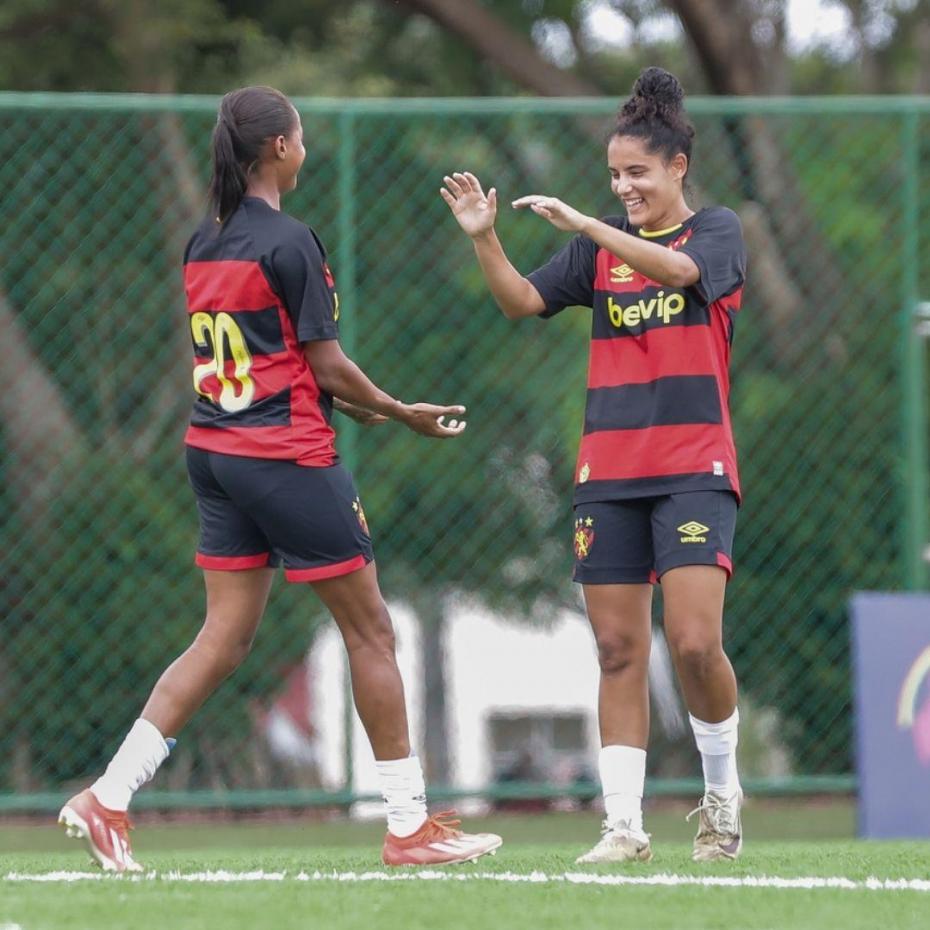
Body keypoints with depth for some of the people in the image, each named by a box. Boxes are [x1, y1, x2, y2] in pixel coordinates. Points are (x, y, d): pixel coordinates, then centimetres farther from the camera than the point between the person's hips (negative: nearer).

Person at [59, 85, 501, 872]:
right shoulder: (290, 243, -15)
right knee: (371, 633, 3)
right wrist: (404, 414, 3)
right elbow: (327, 367, -13)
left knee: (225, 637, 10)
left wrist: (359, 403, 18)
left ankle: (107, 798, 1)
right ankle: (410, 825, 8)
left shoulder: (203, 242, 9)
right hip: (288, 457, -8)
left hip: (214, 448, 8)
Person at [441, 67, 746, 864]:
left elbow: (680, 269, -22)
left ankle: (723, 790, 9)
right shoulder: (600, 247, 13)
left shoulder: (718, 231, 0)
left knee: (695, 642, -15)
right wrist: (484, 238, -12)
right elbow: (523, 300, 4)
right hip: (608, 472, 4)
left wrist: (582, 223, -29)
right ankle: (625, 824, 4)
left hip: (694, 469, -4)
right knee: (618, 650, 1)